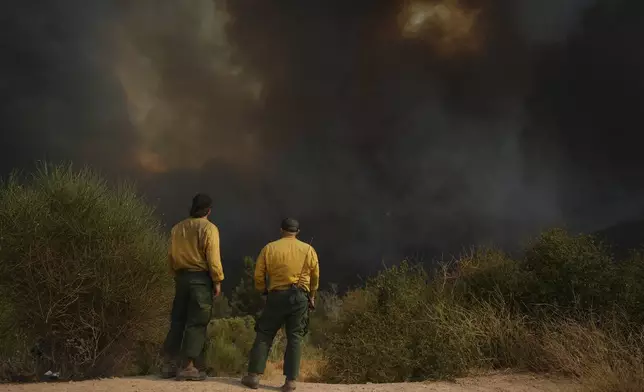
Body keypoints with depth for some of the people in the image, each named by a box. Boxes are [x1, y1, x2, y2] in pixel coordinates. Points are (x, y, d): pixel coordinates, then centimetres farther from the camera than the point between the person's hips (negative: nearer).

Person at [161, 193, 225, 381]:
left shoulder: (177, 228, 9)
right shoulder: (209, 228, -8)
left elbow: (171, 256, 11)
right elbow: (213, 258, -13)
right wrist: (217, 281, -6)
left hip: (182, 277, 6)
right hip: (201, 278, -6)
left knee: (177, 321, 12)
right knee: (196, 323, -1)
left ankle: (169, 364, 13)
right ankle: (189, 367, -3)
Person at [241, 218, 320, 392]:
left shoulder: (269, 248, 3)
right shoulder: (308, 249, 5)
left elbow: (258, 276, 3)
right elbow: (315, 276, 10)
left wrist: (264, 290, 21)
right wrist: (311, 296, 24)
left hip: (276, 296, 0)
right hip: (300, 297, 0)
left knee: (264, 335, 8)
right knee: (295, 338, 4)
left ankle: (254, 375, 4)